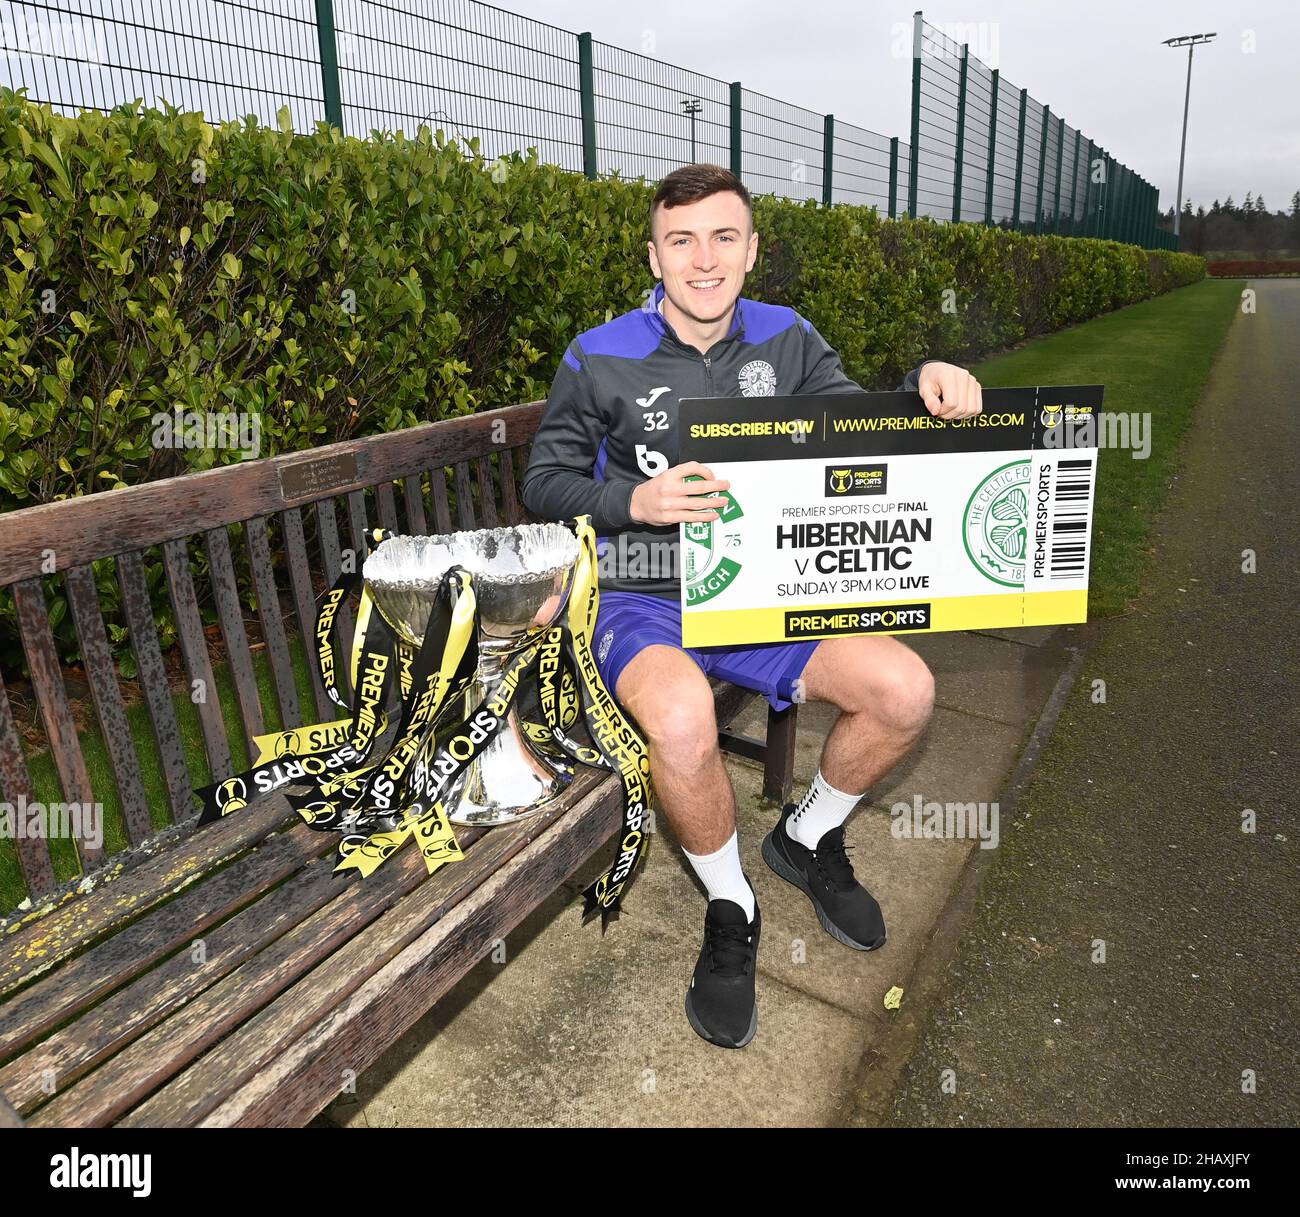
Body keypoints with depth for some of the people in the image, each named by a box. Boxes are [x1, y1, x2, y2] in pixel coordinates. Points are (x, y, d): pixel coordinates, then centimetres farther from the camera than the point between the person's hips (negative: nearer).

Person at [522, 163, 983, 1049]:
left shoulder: (787, 339, 6)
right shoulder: (599, 360, -4)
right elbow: (546, 484, 0)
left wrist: (928, 381, -13)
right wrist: (635, 500, -20)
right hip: (643, 602, -3)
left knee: (906, 691, -17)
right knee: (684, 722, -37)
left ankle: (808, 840, 15)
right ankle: (730, 908, -2)